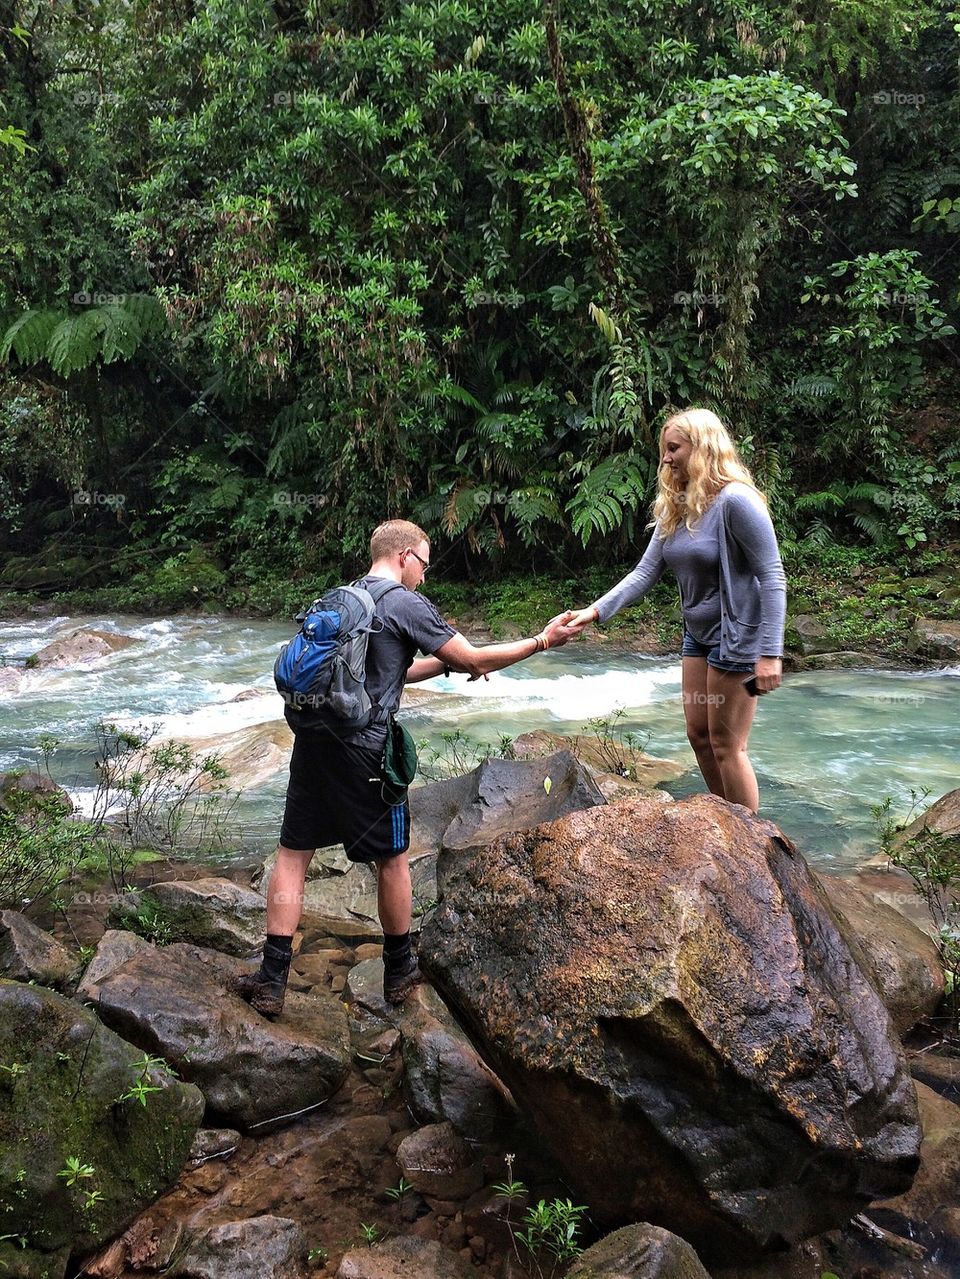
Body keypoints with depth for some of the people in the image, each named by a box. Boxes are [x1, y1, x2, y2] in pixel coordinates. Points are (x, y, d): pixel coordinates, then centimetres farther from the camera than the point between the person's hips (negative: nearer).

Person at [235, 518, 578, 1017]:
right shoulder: (408, 606, -6)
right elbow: (475, 661, -3)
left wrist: (443, 664, 28)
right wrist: (542, 641, 6)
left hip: (313, 741, 6)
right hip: (364, 751, -6)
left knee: (292, 855, 8)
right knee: (392, 858, 12)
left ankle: (272, 980, 6)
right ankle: (399, 971, 26)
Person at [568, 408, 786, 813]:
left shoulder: (734, 501, -21)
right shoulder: (675, 507, 4)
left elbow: (772, 577, -22)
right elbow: (645, 573, 3)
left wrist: (770, 653, -25)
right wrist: (596, 611, -9)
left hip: (737, 635, -8)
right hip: (698, 633, 8)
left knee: (726, 746, -2)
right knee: (699, 735, 14)